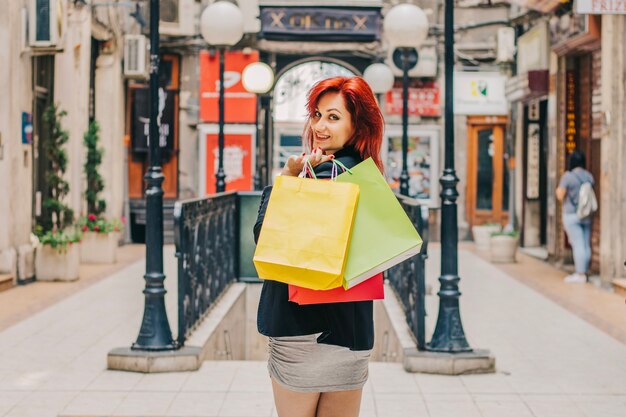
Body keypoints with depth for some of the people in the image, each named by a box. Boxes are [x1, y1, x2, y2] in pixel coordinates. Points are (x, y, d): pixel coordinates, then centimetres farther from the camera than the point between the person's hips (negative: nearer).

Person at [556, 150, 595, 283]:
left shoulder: (568, 176, -11)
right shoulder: (589, 176, 6)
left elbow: (560, 196, -9)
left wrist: (558, 190, 12)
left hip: (572, 215, -6)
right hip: (587, 215, 6)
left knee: (578, 245, -6)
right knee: (586, 245, 8)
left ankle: (580, 274, -5)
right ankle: (584, 272, 13)